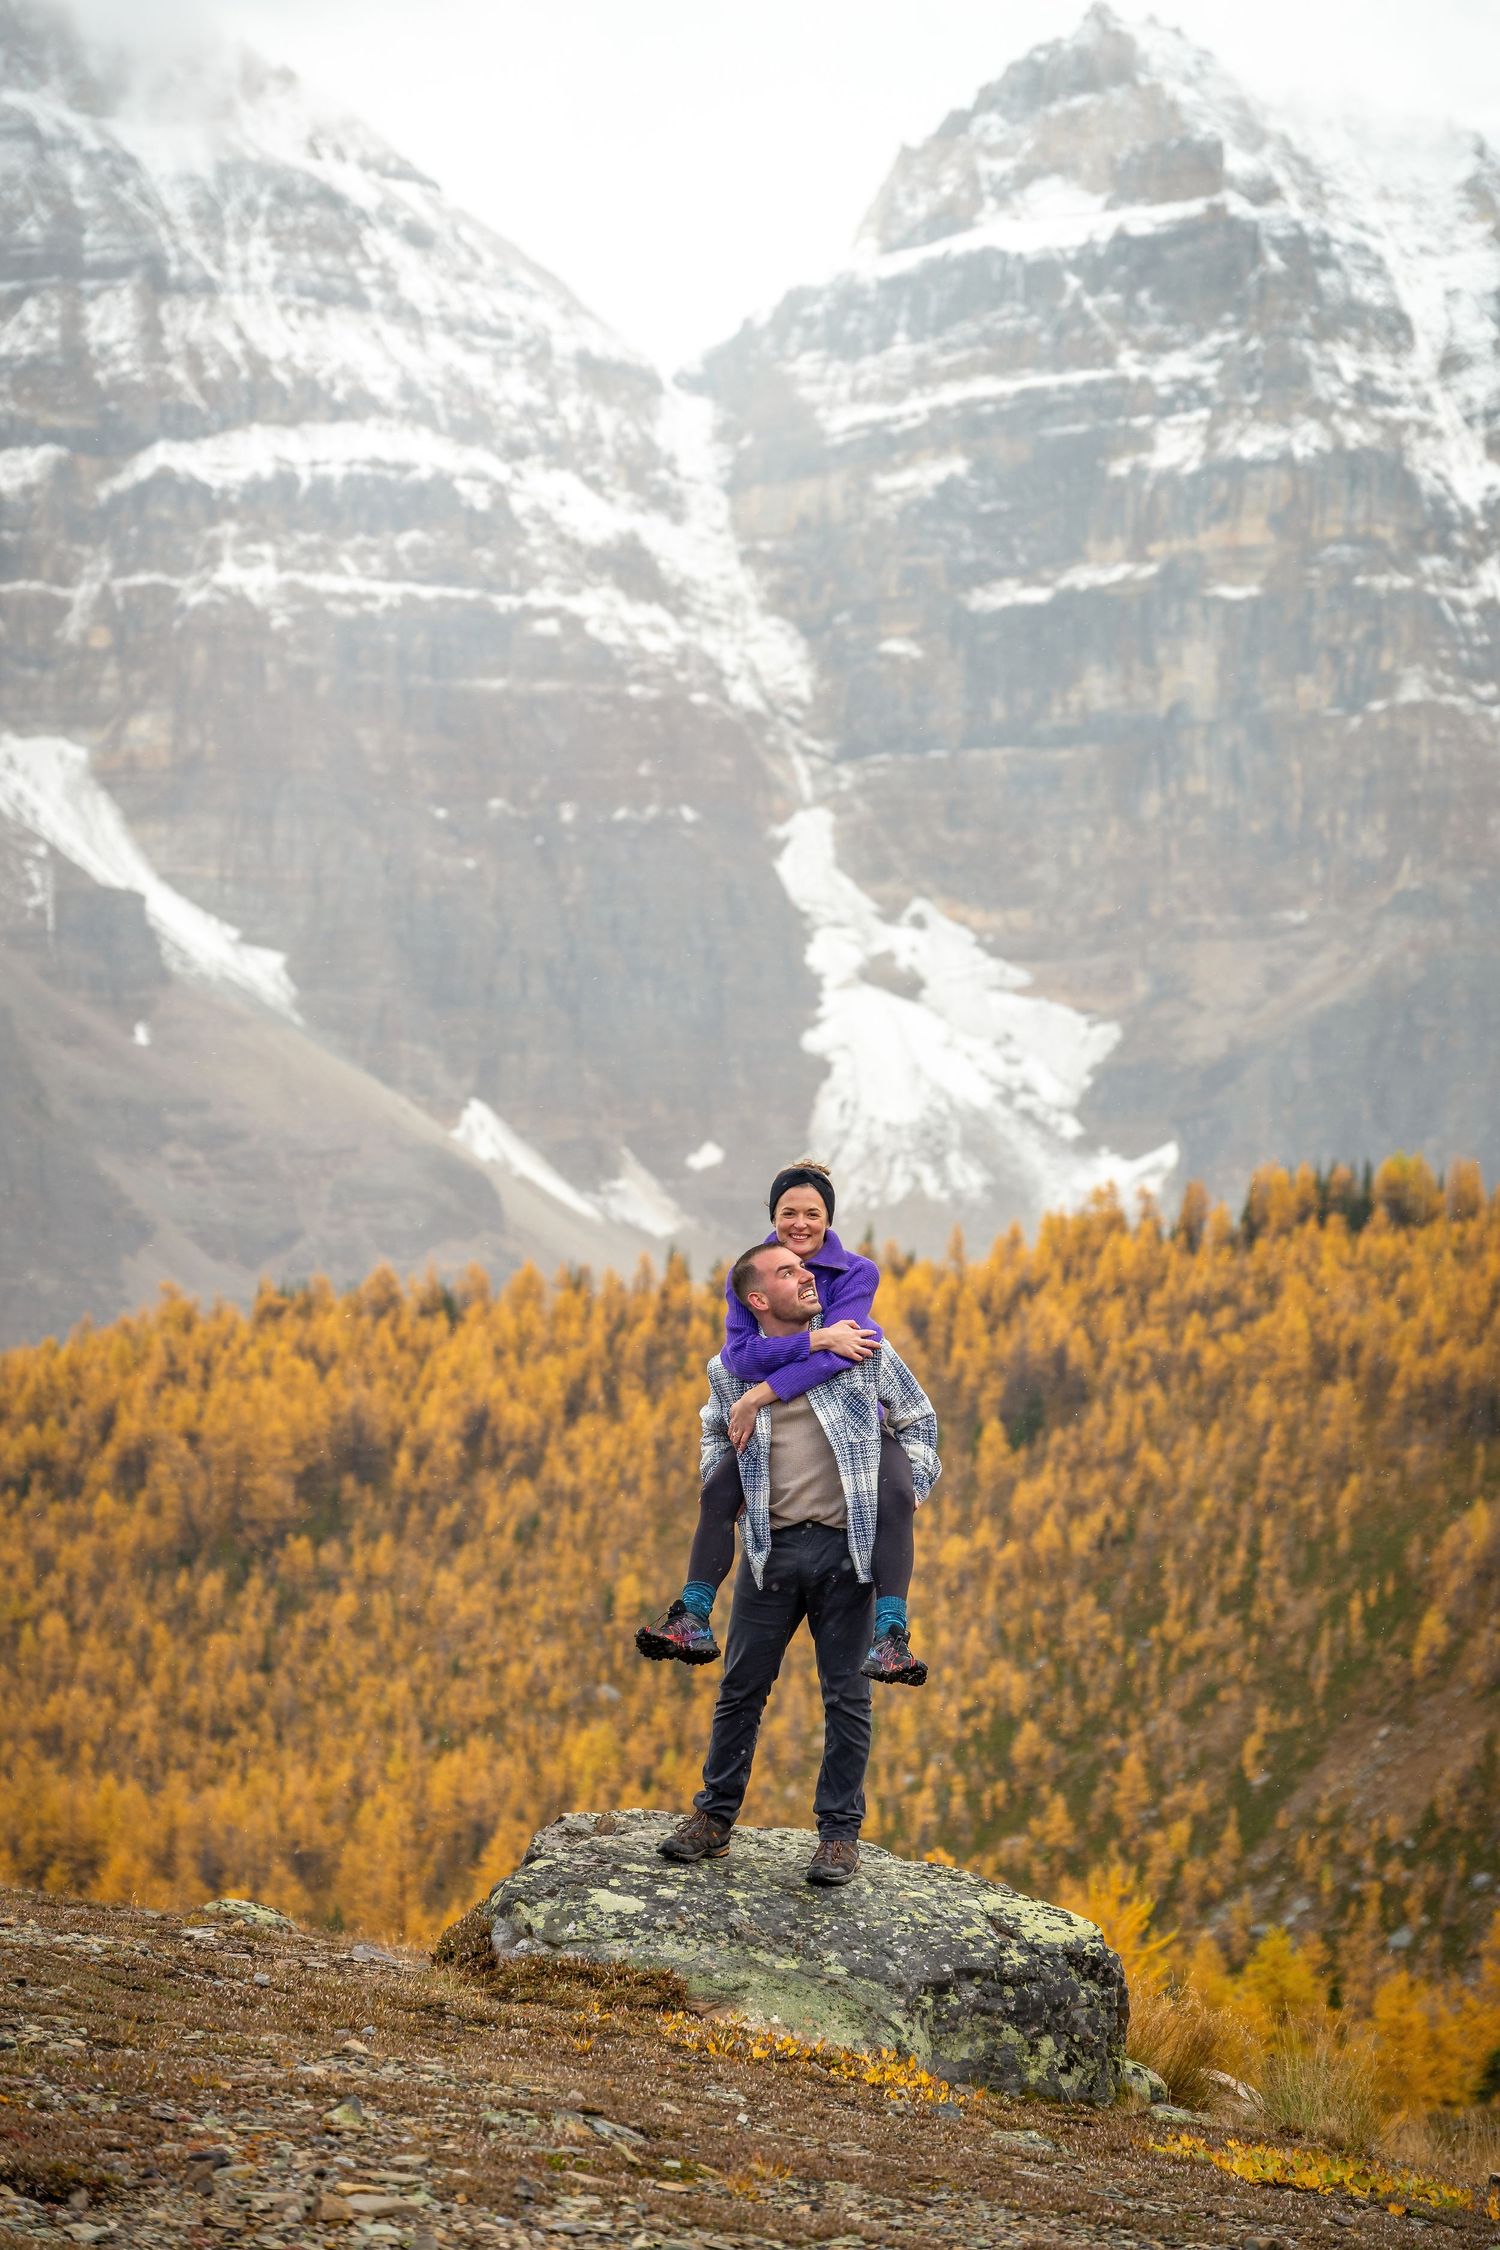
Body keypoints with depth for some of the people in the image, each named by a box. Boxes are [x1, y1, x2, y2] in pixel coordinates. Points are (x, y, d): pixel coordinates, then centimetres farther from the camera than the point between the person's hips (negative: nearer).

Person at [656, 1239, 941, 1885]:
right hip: (771, 1547, 1)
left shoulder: (862, 1347, 2)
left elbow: (918, 1420, 12)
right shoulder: (730, 1371, 6)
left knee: (847, 1695, 2)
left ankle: (839, 1833, 11)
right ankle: (713, 1819, 18)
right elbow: (716, 1432, 28)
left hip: (847, 1546, -1)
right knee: (741, 1688, 6)